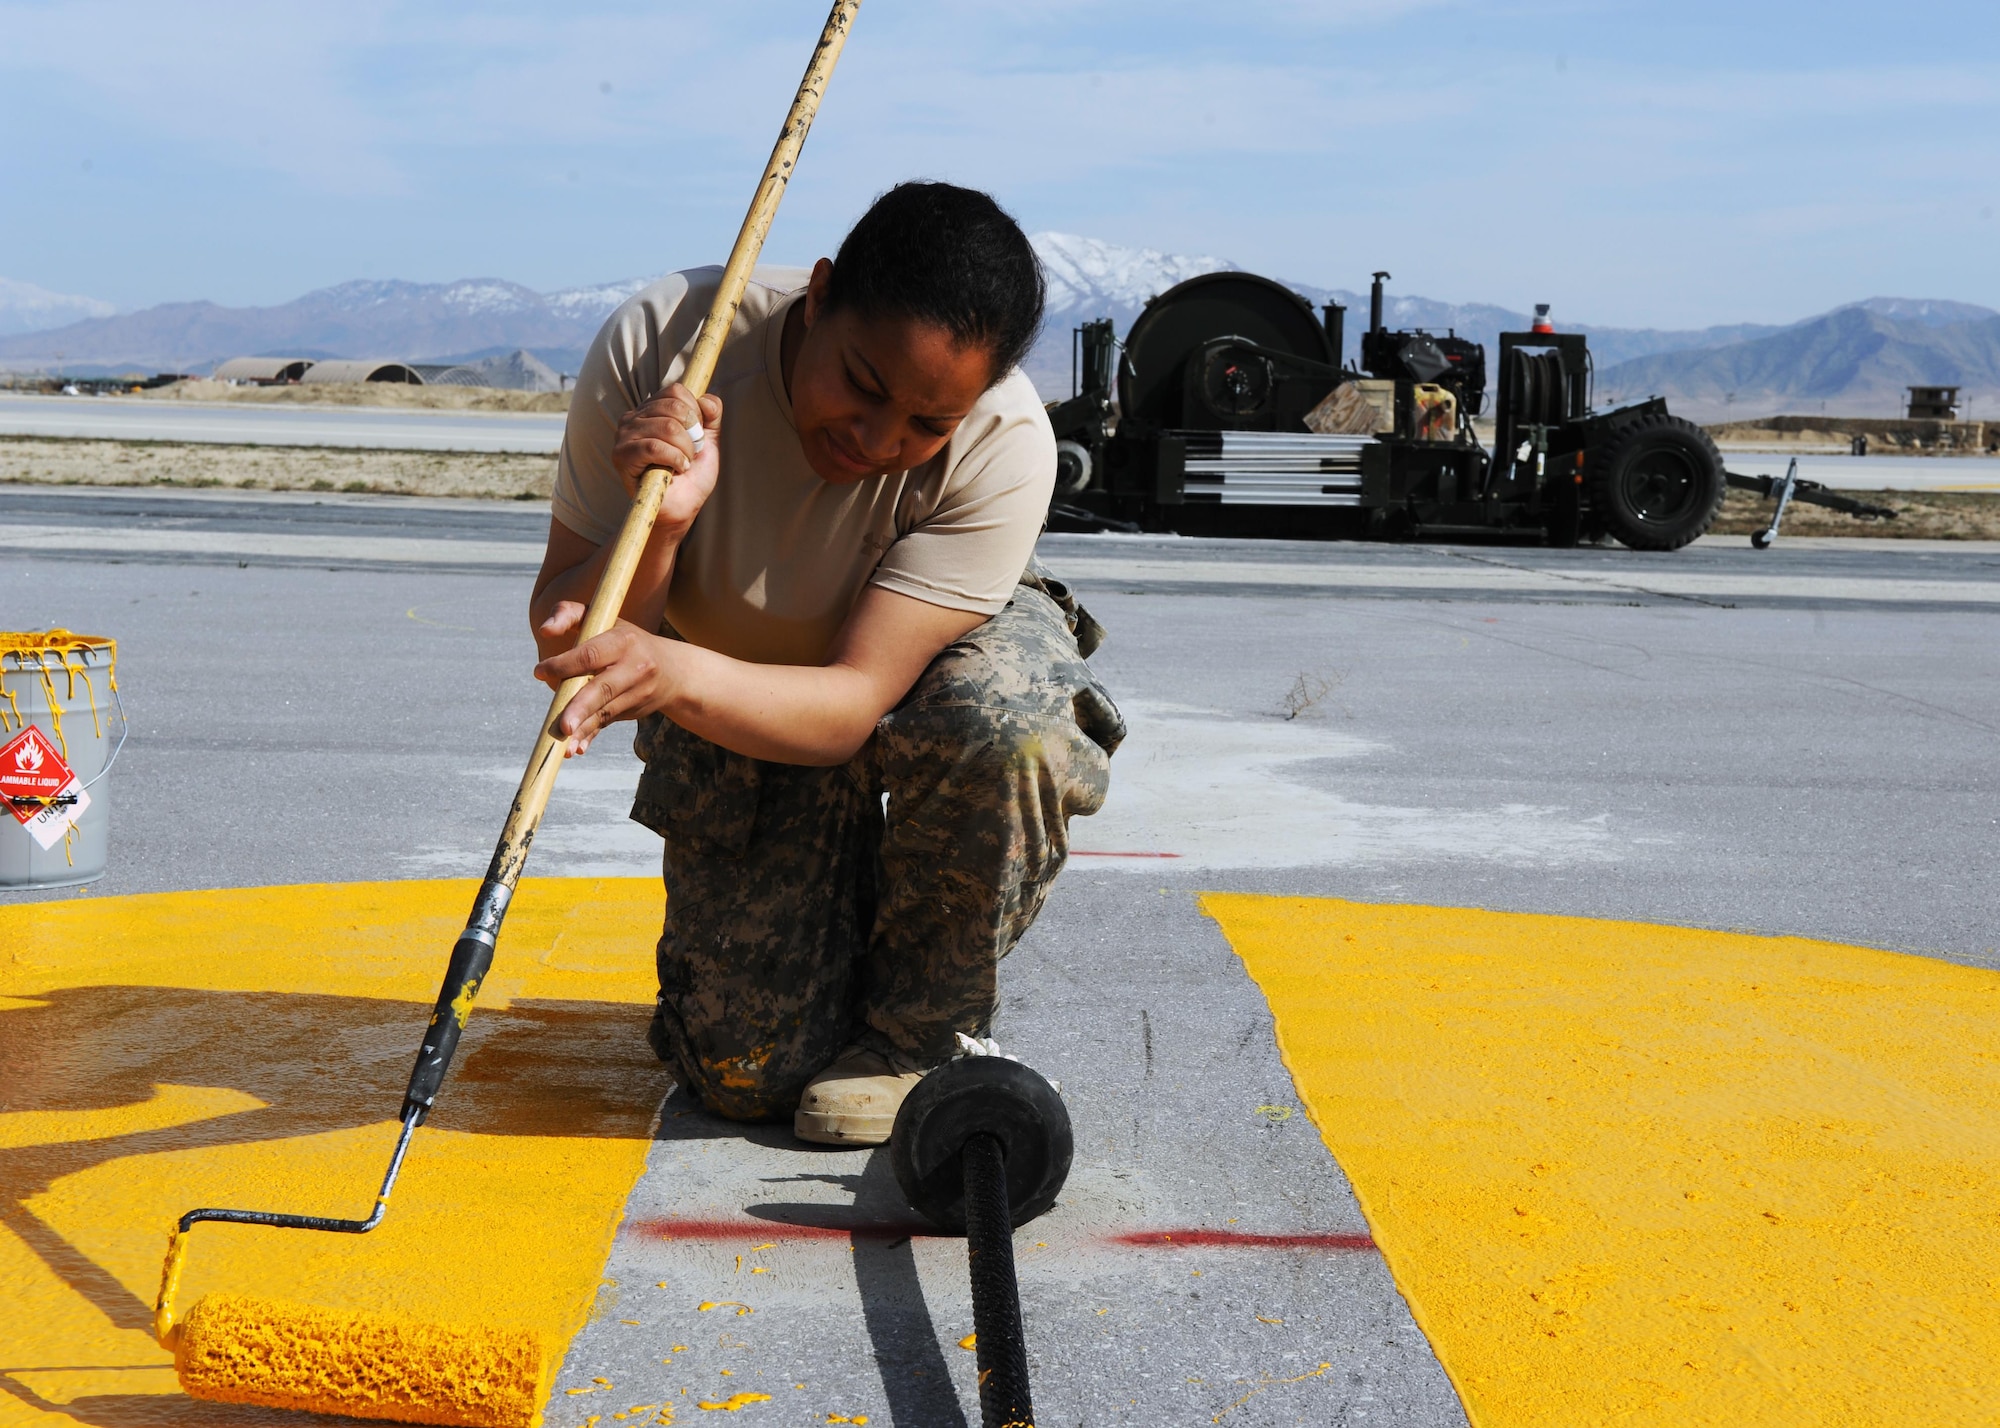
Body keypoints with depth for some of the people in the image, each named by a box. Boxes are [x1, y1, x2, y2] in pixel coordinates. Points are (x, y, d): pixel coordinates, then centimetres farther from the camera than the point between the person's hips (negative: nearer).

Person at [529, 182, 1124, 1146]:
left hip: (930, 657, 0)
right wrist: (659, 527, -44)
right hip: (731, 704, 1)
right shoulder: (657, 346, -29)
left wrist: (676, 674, -55)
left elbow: (855, 703, -36)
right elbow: (563, 638, -23)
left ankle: (923, 1022, -11)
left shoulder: (1004, 445, -32)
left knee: (1004, 722, -39)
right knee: (752, 1075, -10)